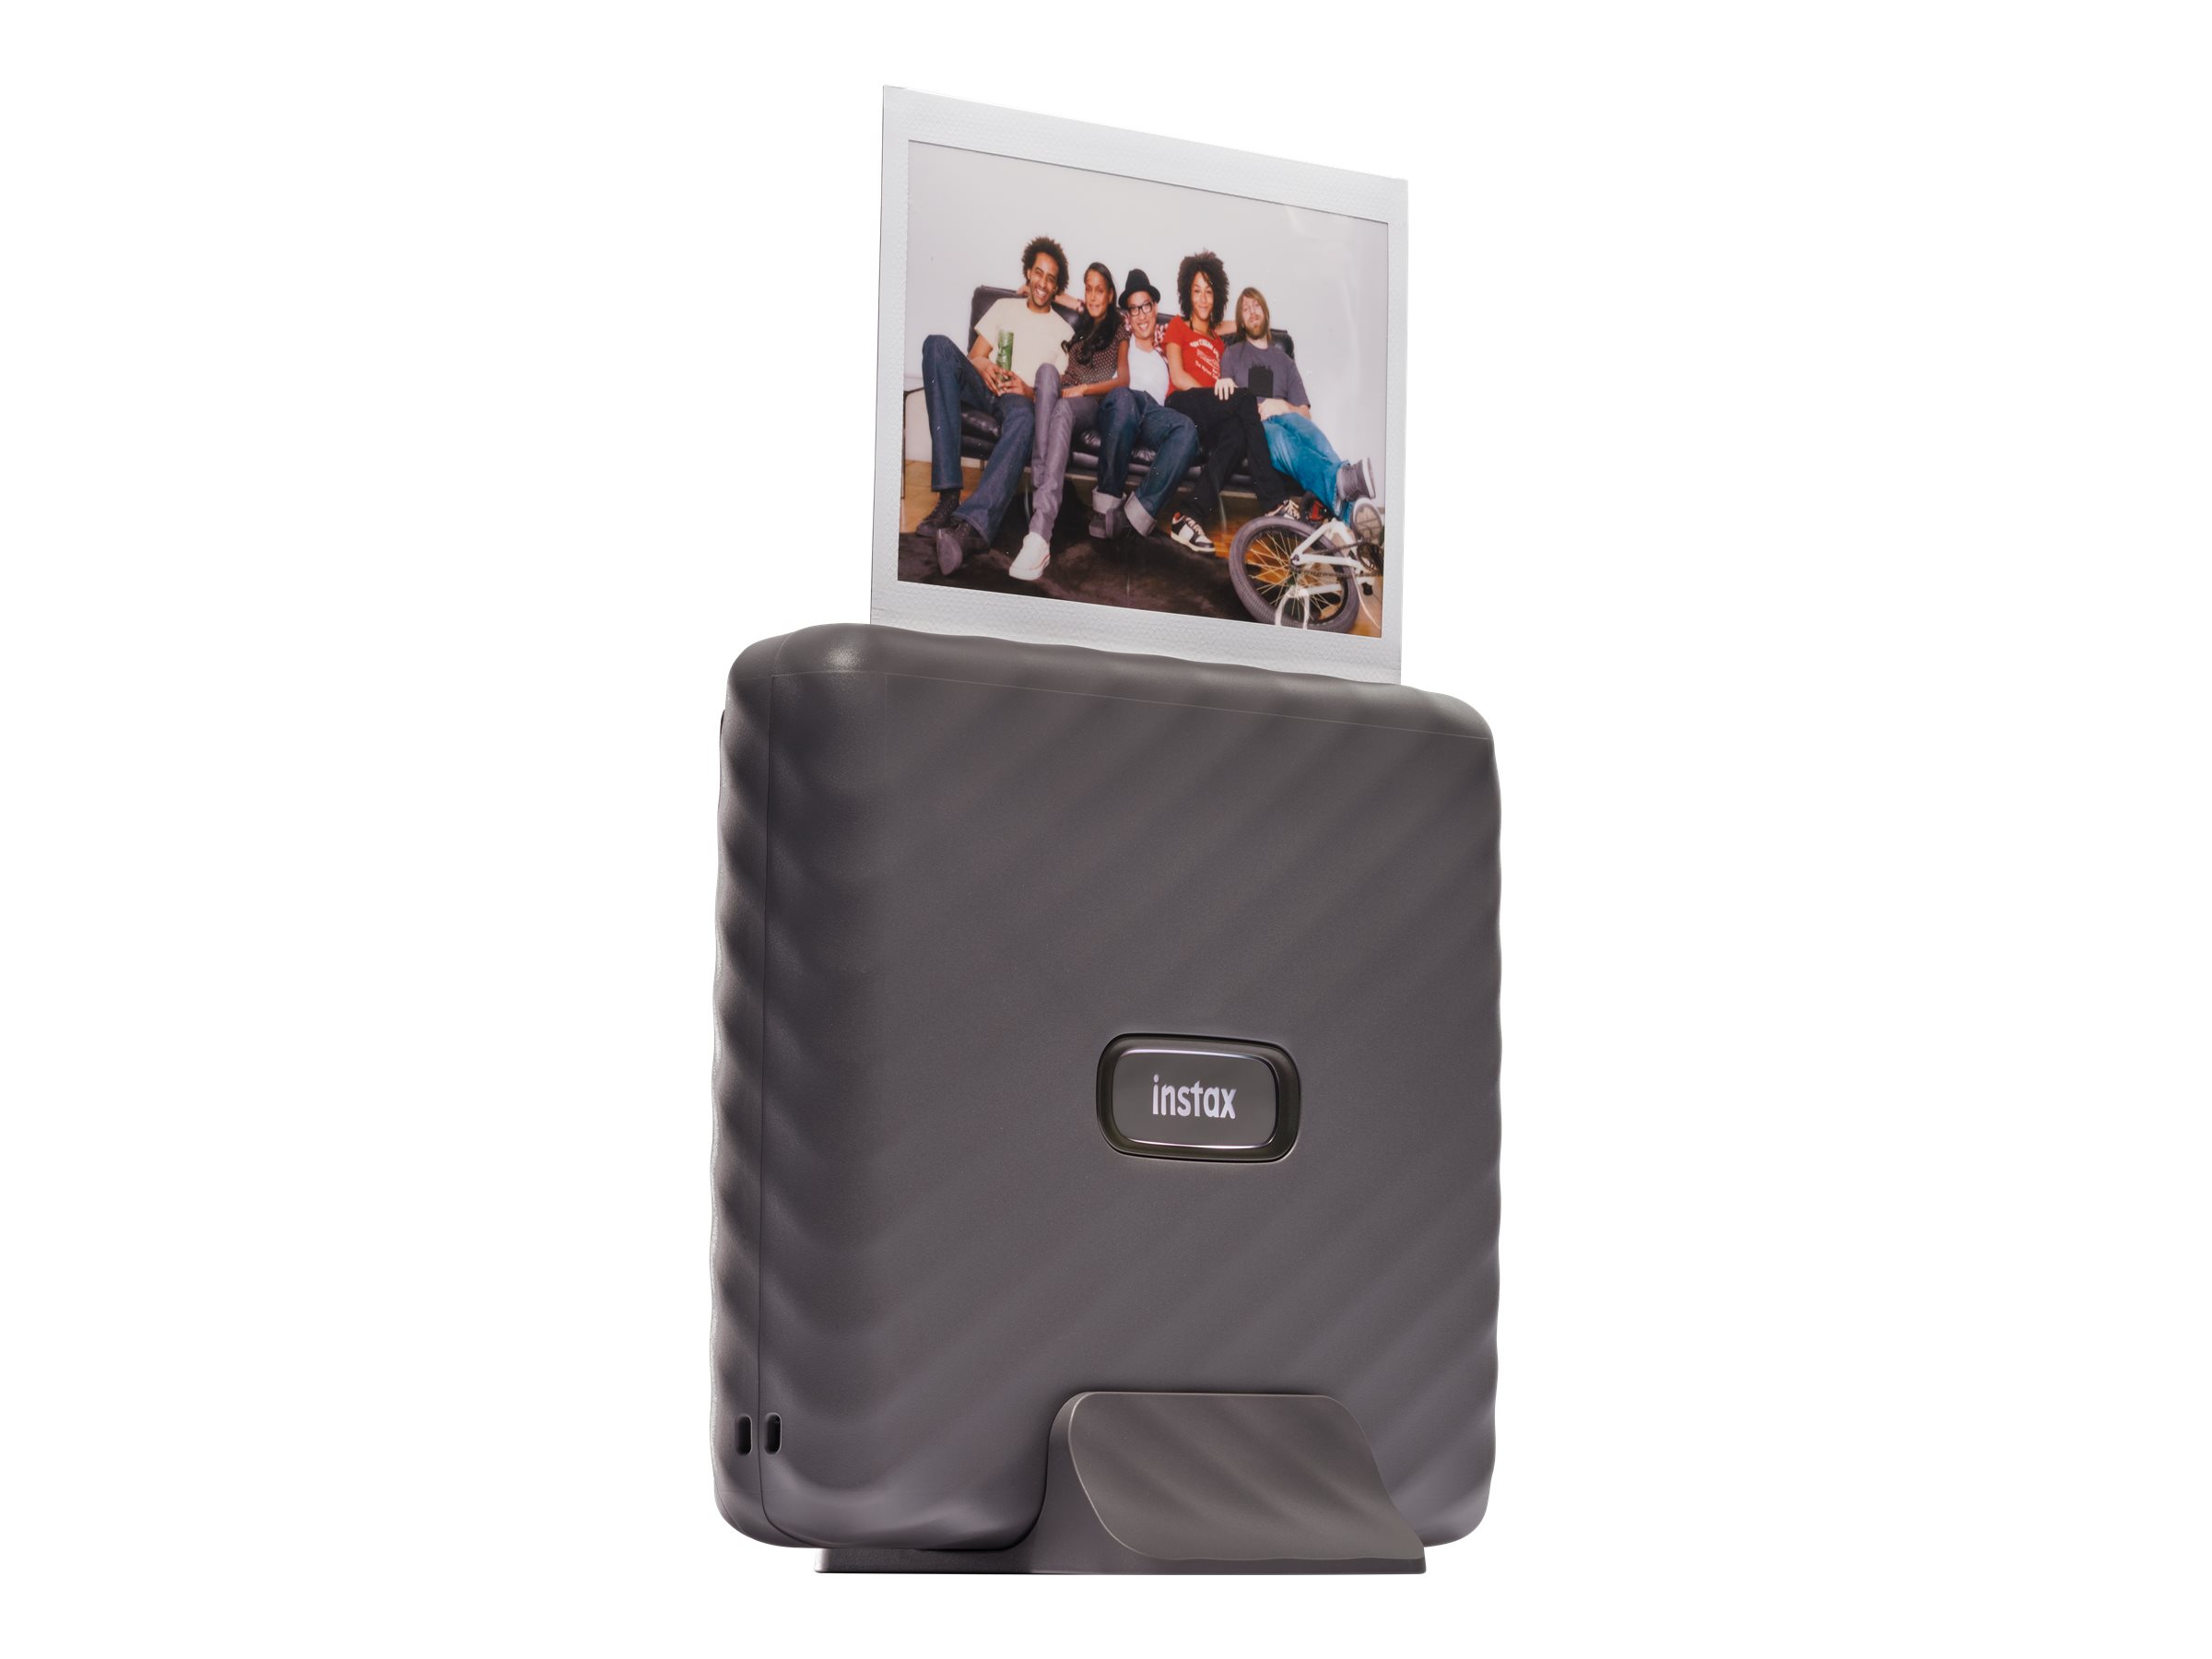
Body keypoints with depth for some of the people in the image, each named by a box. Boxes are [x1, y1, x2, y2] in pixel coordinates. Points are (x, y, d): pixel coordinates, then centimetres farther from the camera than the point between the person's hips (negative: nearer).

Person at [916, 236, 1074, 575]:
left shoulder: (1063, 331, 16)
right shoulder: (1005, 308, 23)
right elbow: (974, 356, 15)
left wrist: (1029, 391, -15)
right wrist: (984, 368, -9)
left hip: (1025, 398, -3)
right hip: (985, 386, 3)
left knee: (1024, 417, -43)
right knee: (938, 345, -29)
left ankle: (971, 525, -62)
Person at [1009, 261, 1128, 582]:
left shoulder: (1119, 332, 18)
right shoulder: (1078, 329, 33)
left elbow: (1123, 380, 5)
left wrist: (1083, 389, -8)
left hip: (1093, 403, -4)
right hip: (1063, 396, 4)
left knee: (1063, 411, -41)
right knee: (1047, 369, -33)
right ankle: (1041, 479, -49)